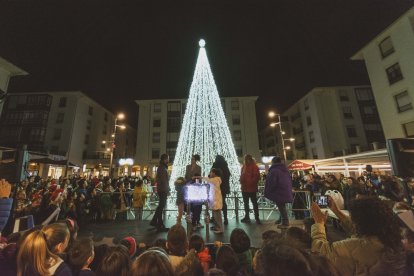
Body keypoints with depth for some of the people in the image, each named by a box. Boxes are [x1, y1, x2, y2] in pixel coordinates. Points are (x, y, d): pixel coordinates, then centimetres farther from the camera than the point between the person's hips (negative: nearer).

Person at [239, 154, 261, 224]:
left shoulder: (254, 166, -9)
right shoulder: (244, 166, 11)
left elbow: (257, 176, -14)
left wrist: (251, 183, -19)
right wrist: (241, 181, 3)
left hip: (252, 188, -7)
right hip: (244, 188, 7)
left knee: (254, 203, 1)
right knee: (245, 203, 16)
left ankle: (257, 218, 11)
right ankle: (246, 217, 29)